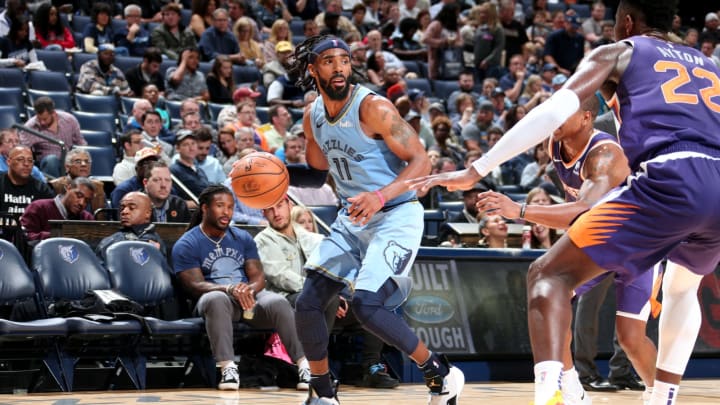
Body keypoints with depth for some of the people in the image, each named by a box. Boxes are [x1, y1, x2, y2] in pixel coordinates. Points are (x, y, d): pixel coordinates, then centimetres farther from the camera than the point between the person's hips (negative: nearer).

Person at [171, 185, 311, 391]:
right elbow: (196, 285, -10)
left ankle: (304, 364, -35)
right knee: (217, 299, -41)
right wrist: (229, 289, -29)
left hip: (249, 296, 3)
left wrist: (249, 289, -19)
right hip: (215, 298, -3)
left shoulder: (243, 238, 15)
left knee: (278, 302, -30)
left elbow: (258, 276, 7)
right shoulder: (186, 245, 1)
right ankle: (228, 368, -46)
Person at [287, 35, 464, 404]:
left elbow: (421, 161, -20)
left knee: (366, 305, -22)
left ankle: (440, 373, -3)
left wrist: (380, 196, -35)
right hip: (352, 217, 7)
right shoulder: (312, 116, 3)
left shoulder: (373, 108, -19)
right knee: (307, 304, -1)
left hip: (397, 215, -7)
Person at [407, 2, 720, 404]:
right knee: (682, 286, 36)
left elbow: (554, 111, 4)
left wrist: (475, 171, 2)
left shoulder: (619, 52, 18)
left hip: (670, 181, -5)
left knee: (549, 275, 3)